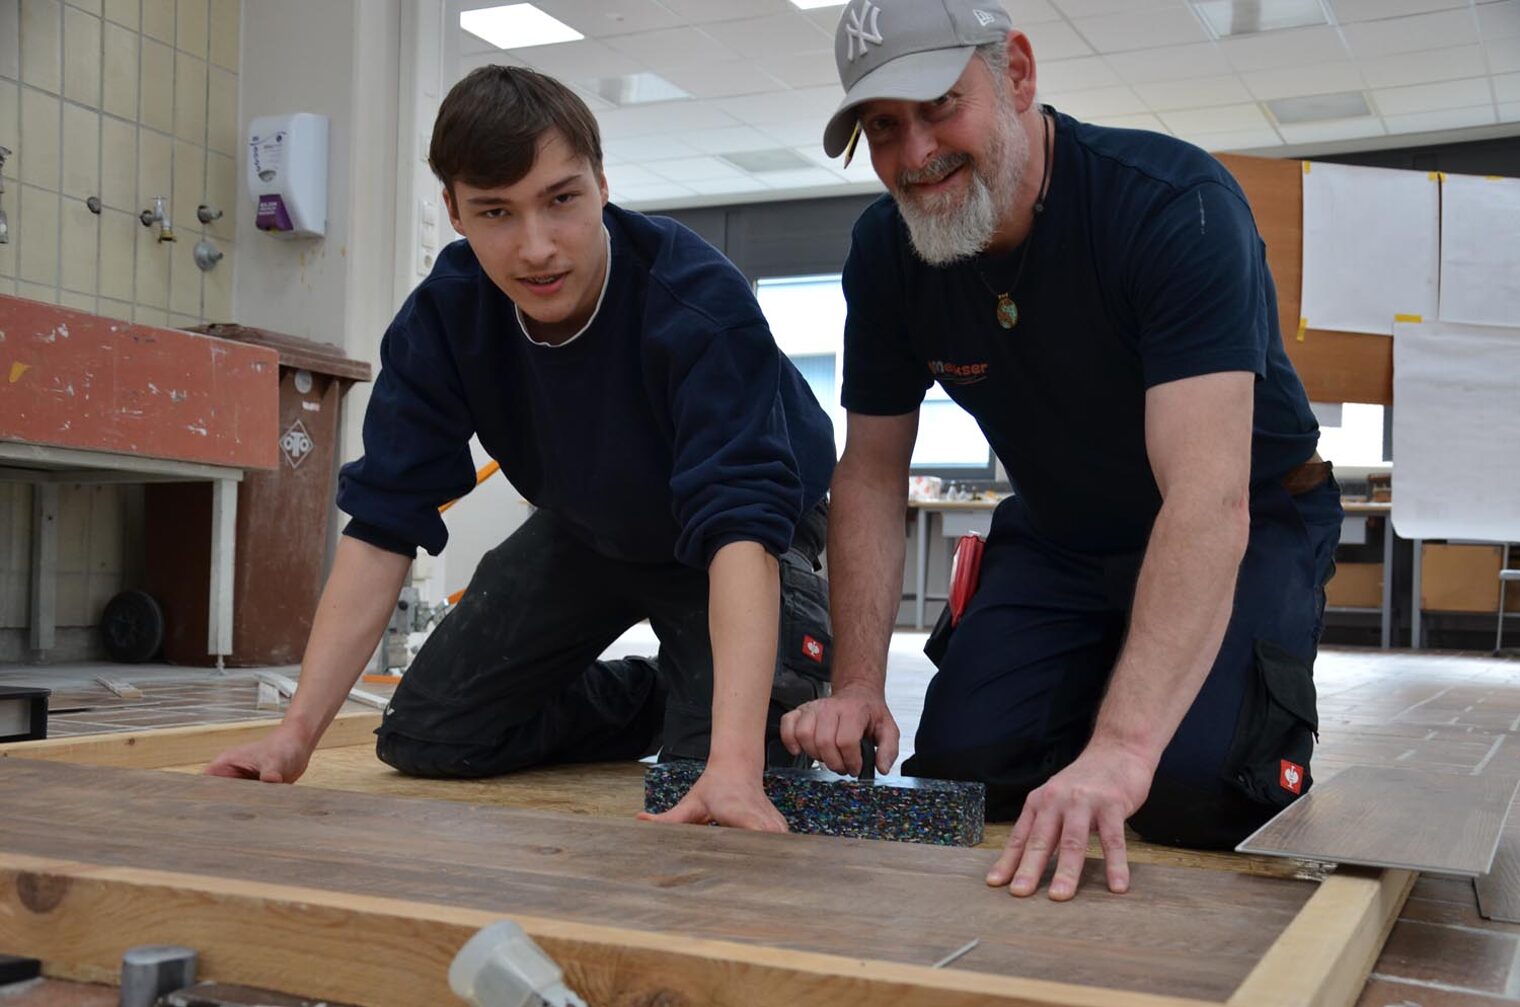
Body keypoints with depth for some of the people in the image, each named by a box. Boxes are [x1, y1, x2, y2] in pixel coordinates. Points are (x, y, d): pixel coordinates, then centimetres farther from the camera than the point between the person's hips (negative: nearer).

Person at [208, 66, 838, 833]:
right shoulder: (442, 317, -22)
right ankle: (658, 701, 18)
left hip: (727, 544, -4)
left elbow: (740, 521, -46)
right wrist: (298, 731, -31)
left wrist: (733, 763, -58)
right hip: (588, 530, 5)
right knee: (423, 738, 1)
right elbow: (384, 522, -22)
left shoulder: (699, 300, -37)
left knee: (716, 795, -24)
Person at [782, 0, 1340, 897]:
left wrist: (1121, 749, -52)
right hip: (1059, 536, 5)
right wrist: (857, 684, -16)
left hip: (1248, 529, -4)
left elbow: (1209, 498, -42)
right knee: (960, 756, -11)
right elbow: (874, 471, -4)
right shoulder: (887, 250, -12)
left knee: (1191, 779, -26)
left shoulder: (1177, 204, -31)